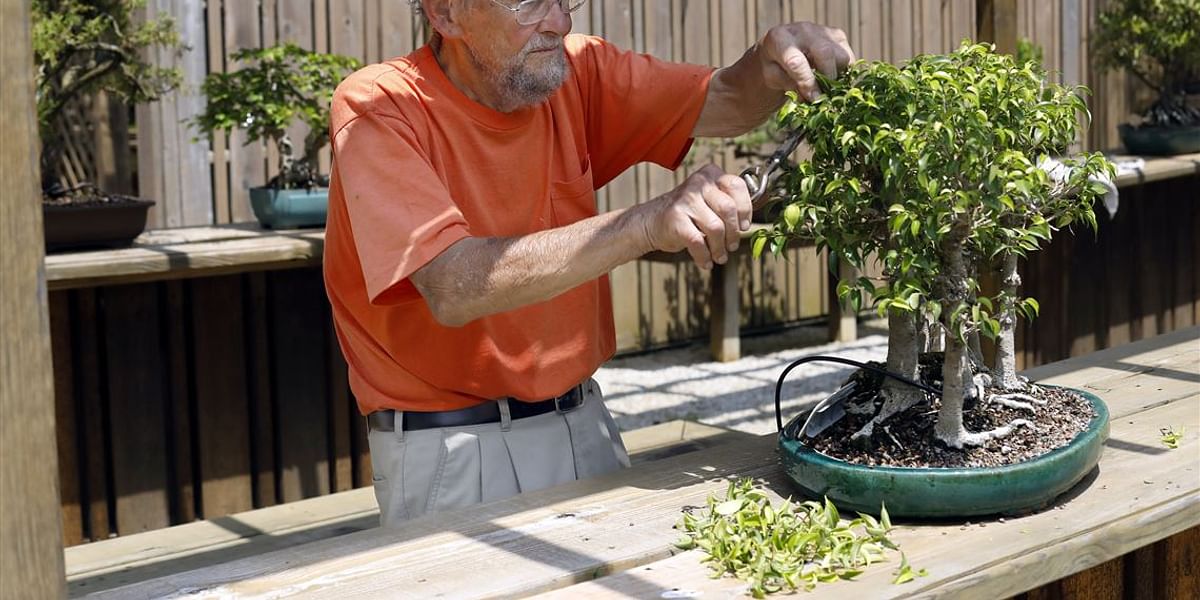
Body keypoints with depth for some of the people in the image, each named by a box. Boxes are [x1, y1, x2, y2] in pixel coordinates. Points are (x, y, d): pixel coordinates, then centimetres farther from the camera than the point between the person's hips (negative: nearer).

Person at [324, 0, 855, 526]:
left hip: (584, 422, 5)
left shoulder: (576, 71, -1)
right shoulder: (377, 109, -17)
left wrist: (769, 64, -22)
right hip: (450, 450, -5)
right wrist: (646, 223, -36)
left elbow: (725, 104, 2)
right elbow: (454, 288, -30)